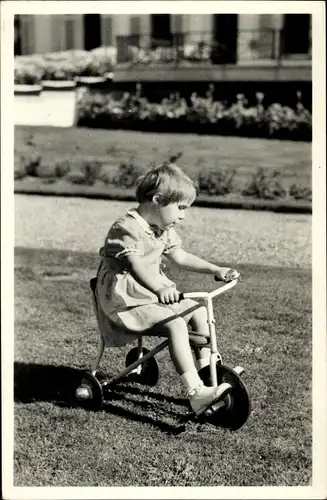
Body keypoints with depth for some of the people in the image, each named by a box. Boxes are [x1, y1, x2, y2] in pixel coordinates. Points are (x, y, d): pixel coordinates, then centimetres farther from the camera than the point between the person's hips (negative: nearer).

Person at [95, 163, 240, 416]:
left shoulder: (164, 229, 9)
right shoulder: (128, 228, -20)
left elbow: (181, 257, 14)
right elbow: (136, 266, -31)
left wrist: (216, 269, 4)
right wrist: (159, 289, -46)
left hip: (156, 292, 10)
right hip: (126, 299, -10)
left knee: (200, 312, 2)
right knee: (176, 324, -27)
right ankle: (196, 393, -31)